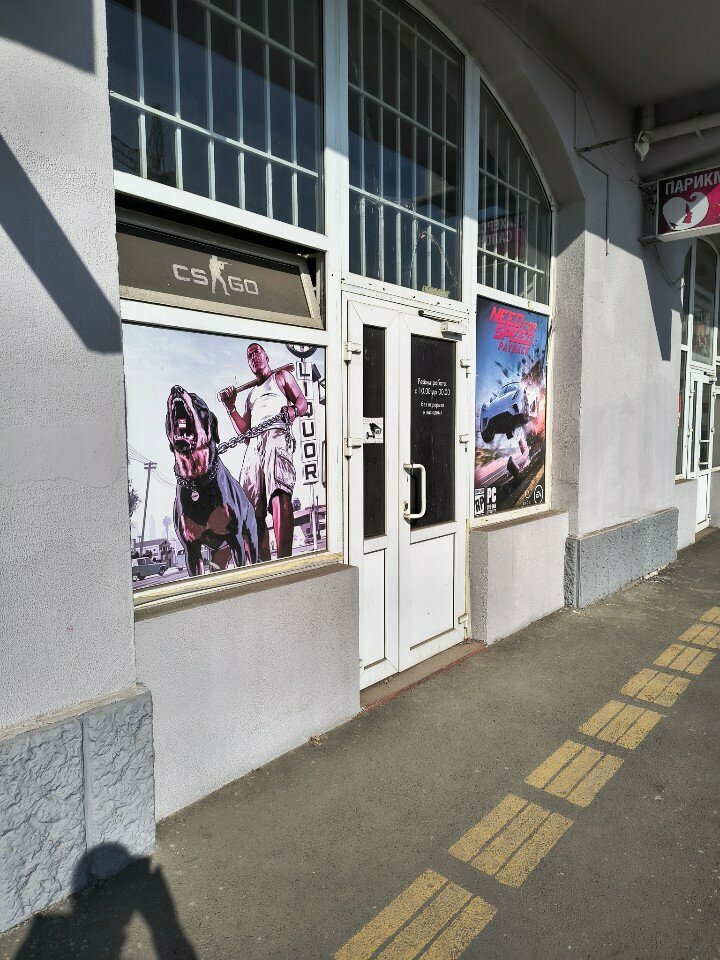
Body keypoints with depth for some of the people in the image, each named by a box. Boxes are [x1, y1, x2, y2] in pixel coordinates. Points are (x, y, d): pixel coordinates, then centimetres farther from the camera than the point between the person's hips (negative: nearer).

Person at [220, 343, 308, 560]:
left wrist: (294, 410, -13)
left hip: (276, 436, -6)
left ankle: (285, 560, -39)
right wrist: (230, 407, 18)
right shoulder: (250, 395, 37)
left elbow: (302, 402, 10)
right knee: (253, 509, -6)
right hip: (254, 445, 6)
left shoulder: (282, 376, 24)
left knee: (279, 494, -28)